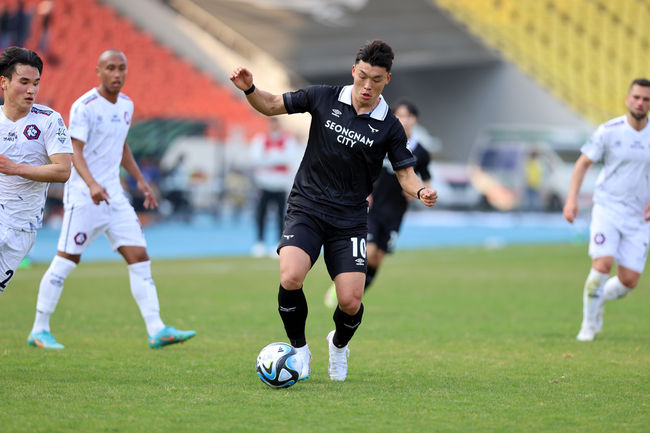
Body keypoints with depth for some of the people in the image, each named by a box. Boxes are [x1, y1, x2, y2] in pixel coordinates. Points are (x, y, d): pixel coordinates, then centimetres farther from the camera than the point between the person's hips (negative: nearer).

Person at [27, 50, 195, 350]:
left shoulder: (126, 105, 11)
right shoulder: (84, 107, -12)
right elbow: (75, 152, -19)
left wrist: (140, 180, 22)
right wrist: (92, 184, -35)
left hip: (113, 194, 7)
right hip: (83, 195, -7)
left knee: (139, 257, -2)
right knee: (66, 261, -3)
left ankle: (156, 331, -4)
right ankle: (39, 331, 9)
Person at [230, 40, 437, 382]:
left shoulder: (389, 128, -2)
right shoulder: (324, 98, -1)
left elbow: (405, 173, 4)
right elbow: (272, 105, 8)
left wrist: (421, 191, -18)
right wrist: (249, 89, -12)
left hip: (349, 220, 0)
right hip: (306, 209, 0)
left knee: (351, 302, -10)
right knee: (290, 279, -25)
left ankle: (339, 345, 27)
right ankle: (299, 350, 1)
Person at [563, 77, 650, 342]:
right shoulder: (609, 131, -6)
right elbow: (583, 163, 2)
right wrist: (572, 199, -9)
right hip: (607, 208, -3)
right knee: (603, 264, -21)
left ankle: (598, 300, 29)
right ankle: (589, 323, -2)